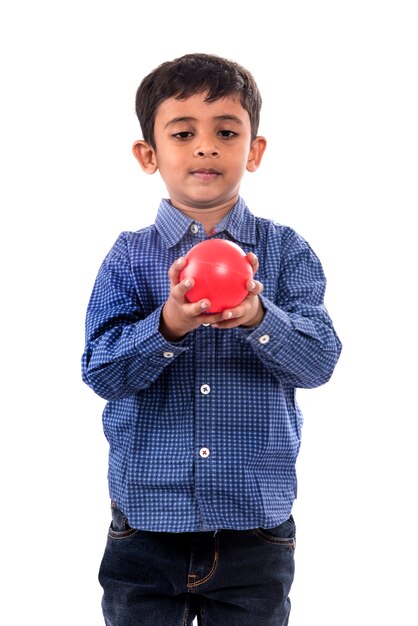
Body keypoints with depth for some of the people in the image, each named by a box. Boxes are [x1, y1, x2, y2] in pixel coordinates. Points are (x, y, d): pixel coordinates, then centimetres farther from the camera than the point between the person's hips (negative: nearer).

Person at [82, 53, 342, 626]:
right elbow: (101, 372, -9)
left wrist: (258, 318, -29)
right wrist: (168, 326, -27)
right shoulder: (130, 256, -1)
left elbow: (320, 361, -10)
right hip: (147, 520, 0)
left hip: (256, 528, 0)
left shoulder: (285, 250, 0)